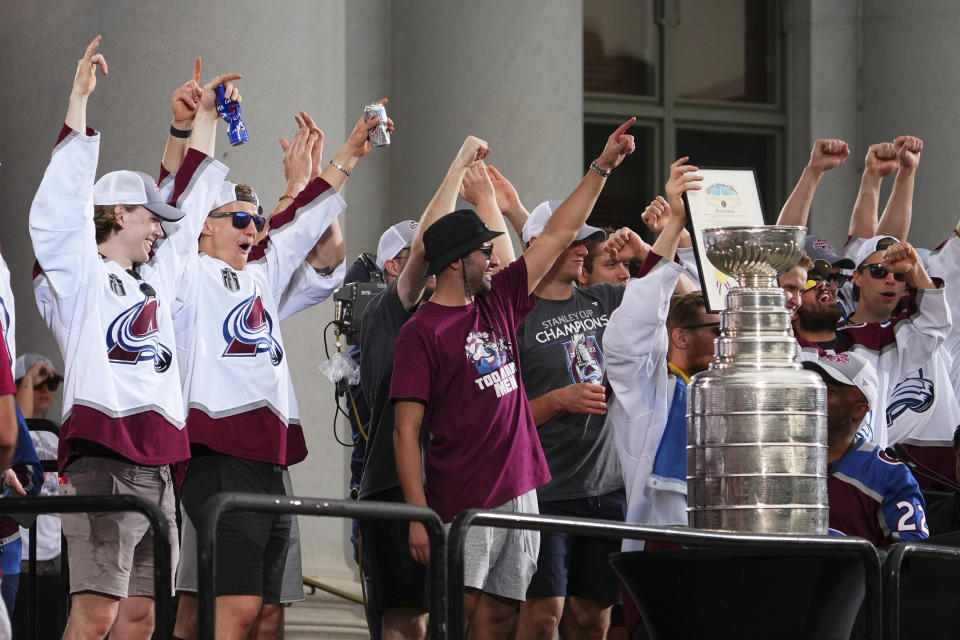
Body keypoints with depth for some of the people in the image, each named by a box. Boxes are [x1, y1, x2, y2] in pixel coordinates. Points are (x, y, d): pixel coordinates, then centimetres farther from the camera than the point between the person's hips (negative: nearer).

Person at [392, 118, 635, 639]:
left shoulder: (498, 302, 13)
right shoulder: (421, 332, -7)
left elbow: (557, 236, 19)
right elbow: (406, 431, -10)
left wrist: (602, 167, 17)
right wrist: (418, 516, -17)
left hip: (519, 493, 7)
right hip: (462, 506, -7)